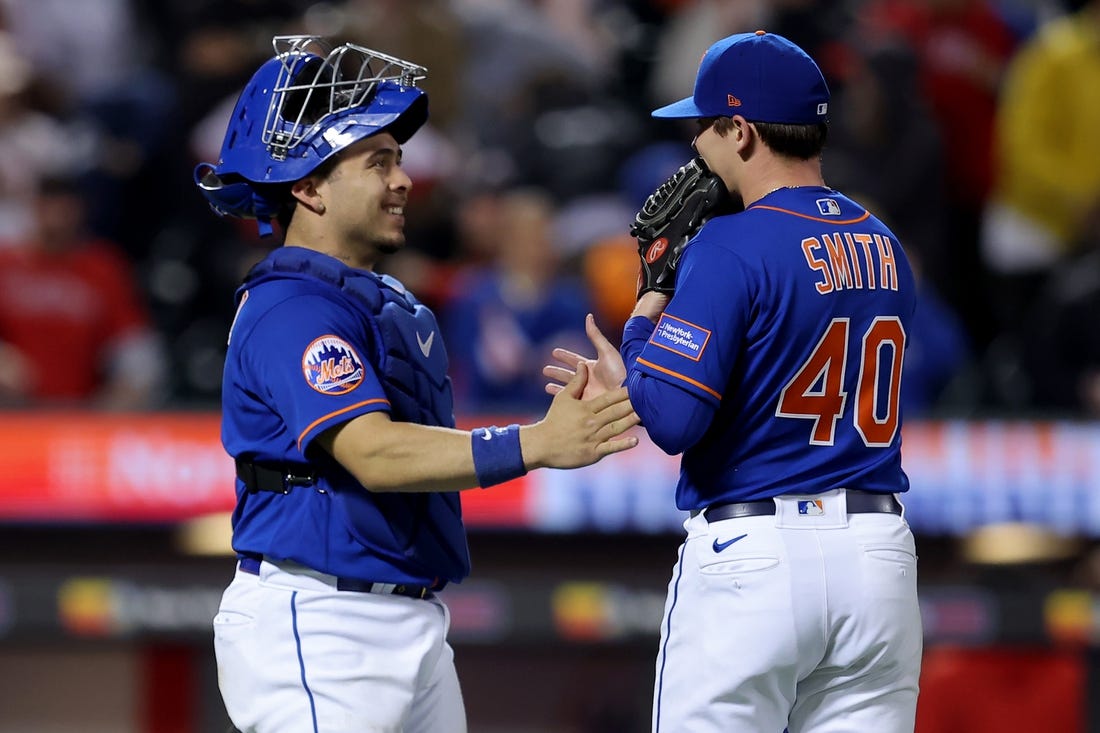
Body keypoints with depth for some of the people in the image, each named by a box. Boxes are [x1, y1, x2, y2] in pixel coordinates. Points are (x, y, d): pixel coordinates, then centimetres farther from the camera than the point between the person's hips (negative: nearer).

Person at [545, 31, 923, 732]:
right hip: (880, 551, 7)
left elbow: (671, 420, -17)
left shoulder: (731, 248, -12)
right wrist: (629, 387, 24)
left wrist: (644, 321, 2)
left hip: (750, 550, -7)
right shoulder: (887, 250, 12)